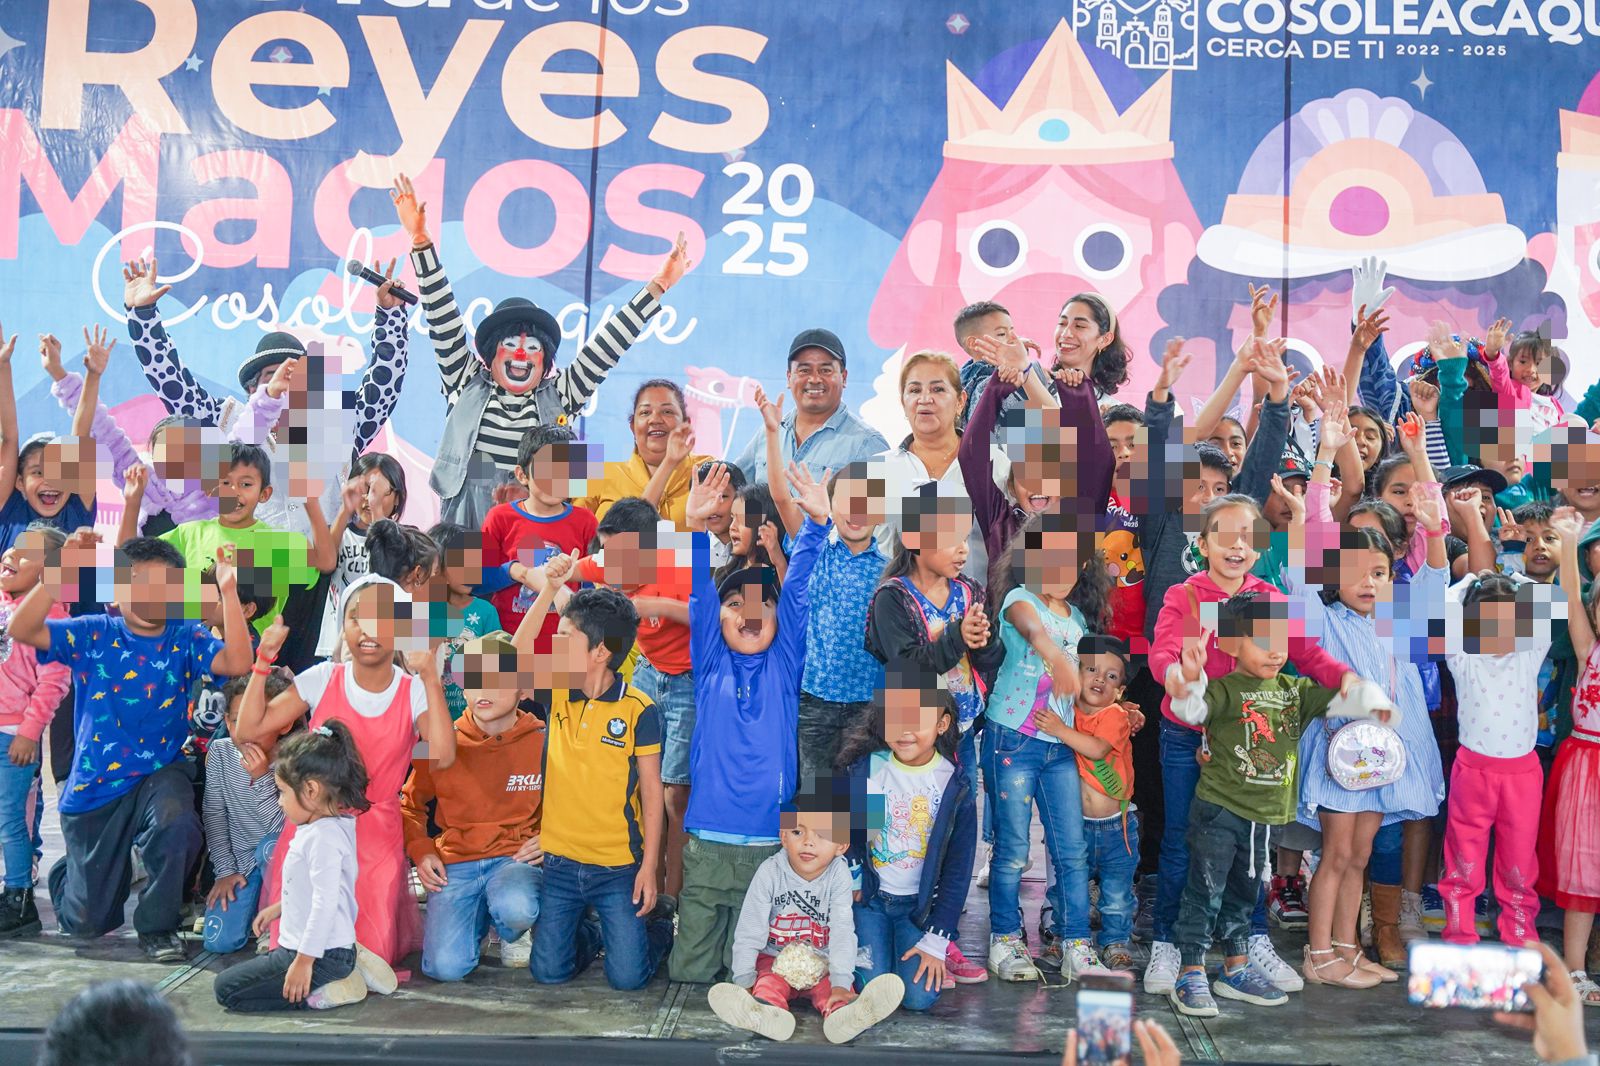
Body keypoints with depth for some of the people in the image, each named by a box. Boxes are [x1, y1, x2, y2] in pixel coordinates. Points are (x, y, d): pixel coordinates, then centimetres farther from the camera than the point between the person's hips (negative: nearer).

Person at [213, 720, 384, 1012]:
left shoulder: (324, 837, -23)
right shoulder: (321, 828, 9)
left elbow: (326, 903, -27)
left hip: (322, 954, -10)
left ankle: (322, 993, -8)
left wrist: (304, 962, -25)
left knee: (226, 988, 0)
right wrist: (278, 908, 34)